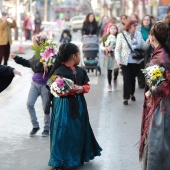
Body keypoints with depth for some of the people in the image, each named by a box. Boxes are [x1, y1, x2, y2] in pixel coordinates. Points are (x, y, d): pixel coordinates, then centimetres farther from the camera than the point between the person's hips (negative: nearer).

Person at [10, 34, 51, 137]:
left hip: (45, 85, -7)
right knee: (29, 104, 1)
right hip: (35, 83, 7)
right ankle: (35, 126, 18)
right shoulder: (37, 55, 4)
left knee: (46, 107, 5)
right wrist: (16, 58, 24)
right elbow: (28, 63, 22)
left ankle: (47, 128, 23)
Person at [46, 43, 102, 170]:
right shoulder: (59, 71, -15)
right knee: (63, 132, -4)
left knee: (79, 130, 12)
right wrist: (71, 90, -22)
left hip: (78, 104, 7)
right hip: (64, 105, -7)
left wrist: (81, 89, -9)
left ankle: (79, 156, 27)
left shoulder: (80, 71, 7)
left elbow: (87, 85, 13)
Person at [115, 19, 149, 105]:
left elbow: (143, 46, 5)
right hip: (125, 62, -3)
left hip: (135, 62, 3)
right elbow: (117, 49, -6)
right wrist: (118, 59, -20)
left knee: (133, 78, 15)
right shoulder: (121, 35, -8)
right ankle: (126, 98, 7)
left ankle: (132, 94, 37)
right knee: (127, 79, -3)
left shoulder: (138, 34, 3)